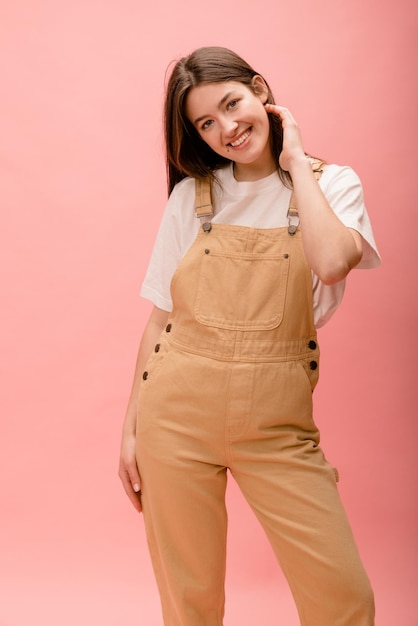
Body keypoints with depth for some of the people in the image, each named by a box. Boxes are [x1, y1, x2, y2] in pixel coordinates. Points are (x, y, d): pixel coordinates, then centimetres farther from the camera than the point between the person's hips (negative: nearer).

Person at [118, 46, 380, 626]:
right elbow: (160, 319, 7)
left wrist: (295, 159, -9)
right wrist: (132, 428, 5)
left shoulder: (333, 184, 2)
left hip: (276, 421, -1)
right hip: (178, 411, 1)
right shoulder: (191, 194, 6)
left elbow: (332, 263, -21)